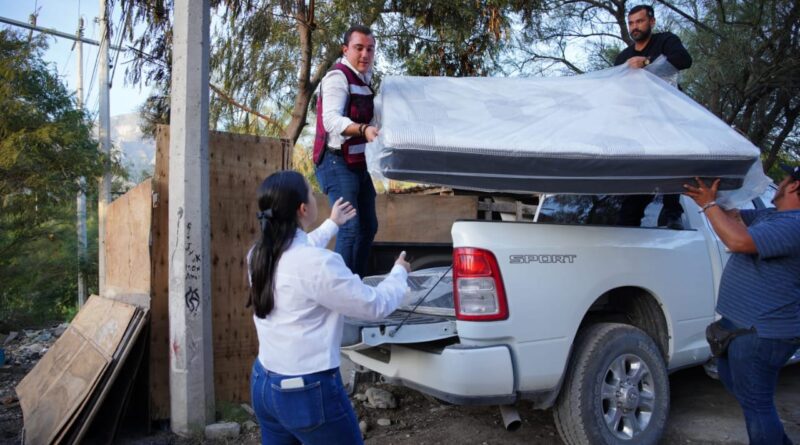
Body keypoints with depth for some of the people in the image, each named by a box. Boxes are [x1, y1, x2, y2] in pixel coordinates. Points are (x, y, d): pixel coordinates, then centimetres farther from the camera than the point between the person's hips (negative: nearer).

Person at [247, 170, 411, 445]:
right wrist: (399, 272, 5)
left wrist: (332, 225, 35)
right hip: (310, 391, -8)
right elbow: (376, 306, -14)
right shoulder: (318, 263, -24)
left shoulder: (258, 256, 0)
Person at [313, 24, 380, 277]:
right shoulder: (338, 77, -14)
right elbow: (331, 120, -30)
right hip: (337, 163, -10)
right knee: (350, 227, -17)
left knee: (368, 226, 13)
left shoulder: (363, 79, 15)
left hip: (358, 163, 10)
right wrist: (363, 130, -45)